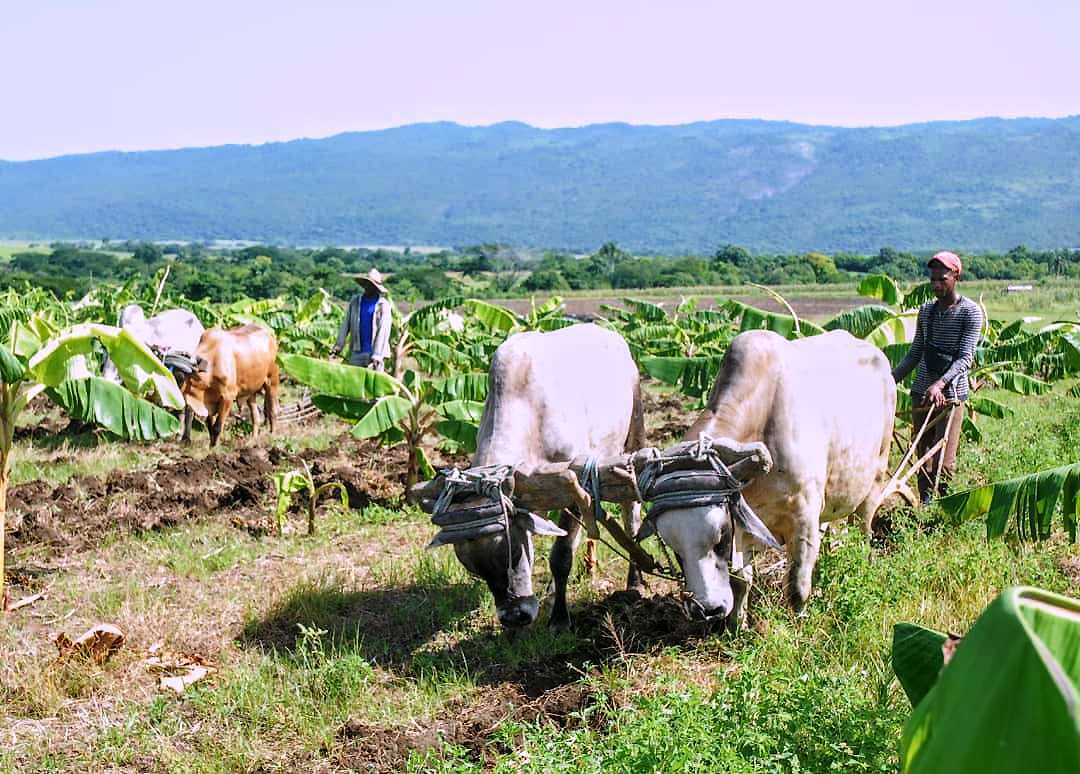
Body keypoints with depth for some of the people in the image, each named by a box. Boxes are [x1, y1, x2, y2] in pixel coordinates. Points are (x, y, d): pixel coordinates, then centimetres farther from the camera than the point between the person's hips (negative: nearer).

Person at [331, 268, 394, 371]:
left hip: (375, 352, -4)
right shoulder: (355, 301, 8)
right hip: (356, 352, 4)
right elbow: (346, 324, 7)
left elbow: (383, 332, -11)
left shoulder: (383, 305, -5)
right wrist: (339, 345, -3)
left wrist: (376, 356, -18)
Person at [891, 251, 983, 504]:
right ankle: (924, 506, 11)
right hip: (921, 392, 6)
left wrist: (939, 383, -28)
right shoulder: (926, 310, 12)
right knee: (922, 457, 7)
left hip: (951, 394, -5)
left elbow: (965, 358, -13)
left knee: (943, 462, -9)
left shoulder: (970, 312, -5)